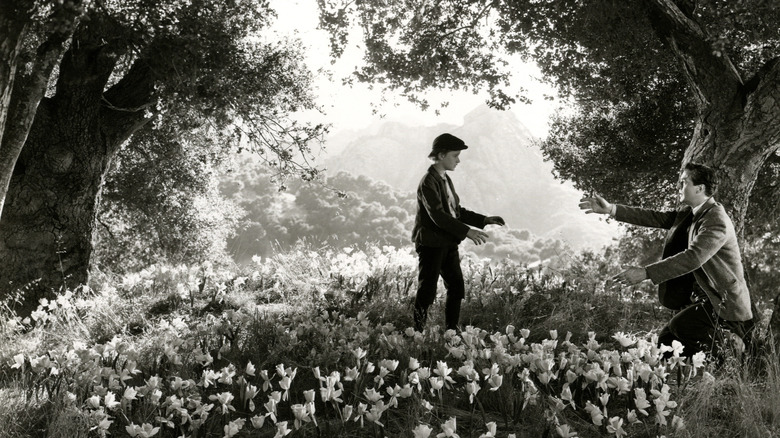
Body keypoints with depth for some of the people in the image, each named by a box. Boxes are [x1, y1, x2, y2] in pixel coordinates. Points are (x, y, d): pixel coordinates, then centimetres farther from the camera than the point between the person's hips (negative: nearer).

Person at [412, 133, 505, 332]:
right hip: (431, 244, -9)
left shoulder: (445, 180, 14)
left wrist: (484, 220, 7)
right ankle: (417, 333, 5)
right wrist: (467, 231, -30)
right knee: (427, 292, -4)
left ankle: (451, 330, 19)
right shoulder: (428, 183, -15)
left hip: (448, 244, 9)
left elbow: (457, 211, 18)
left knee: (457, 288, 10)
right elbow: (437, 215, -24)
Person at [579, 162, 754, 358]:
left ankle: (729, 340, -3)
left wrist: (645, 273, -37)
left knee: (679, 326, -25)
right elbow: (656, 218, 5)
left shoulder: (716, 221, -21)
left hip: (725, 303, -9)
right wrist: (611, 209, -3)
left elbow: (693, 257, -32)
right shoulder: (690, 213, 8)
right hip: (705, 298, 9)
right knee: (666, 341, 4)